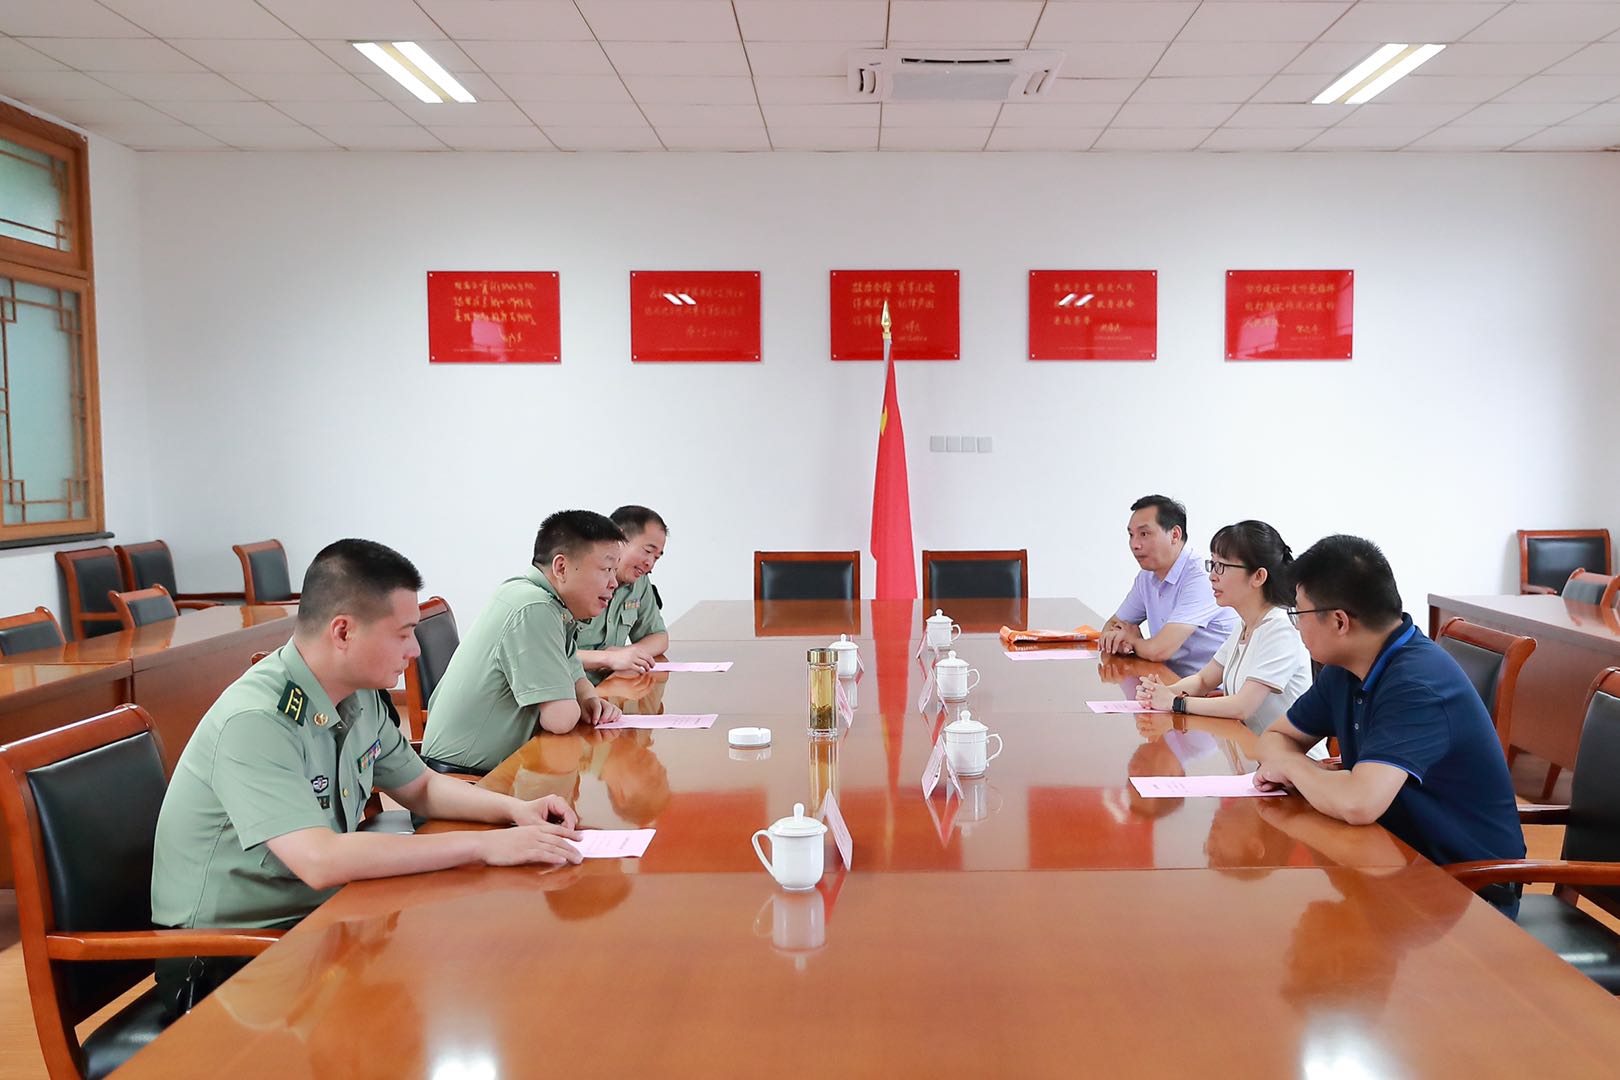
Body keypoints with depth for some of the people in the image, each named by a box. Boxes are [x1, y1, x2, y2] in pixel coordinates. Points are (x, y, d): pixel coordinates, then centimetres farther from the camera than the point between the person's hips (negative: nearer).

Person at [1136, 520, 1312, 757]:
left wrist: (1175, 702, -13)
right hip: (1246, 748, 7)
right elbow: (1203, 680, 16)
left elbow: (1242, 707, -21)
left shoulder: (1279, 631, -17)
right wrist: (1161, 692, -3)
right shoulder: (1244, 629, 10)